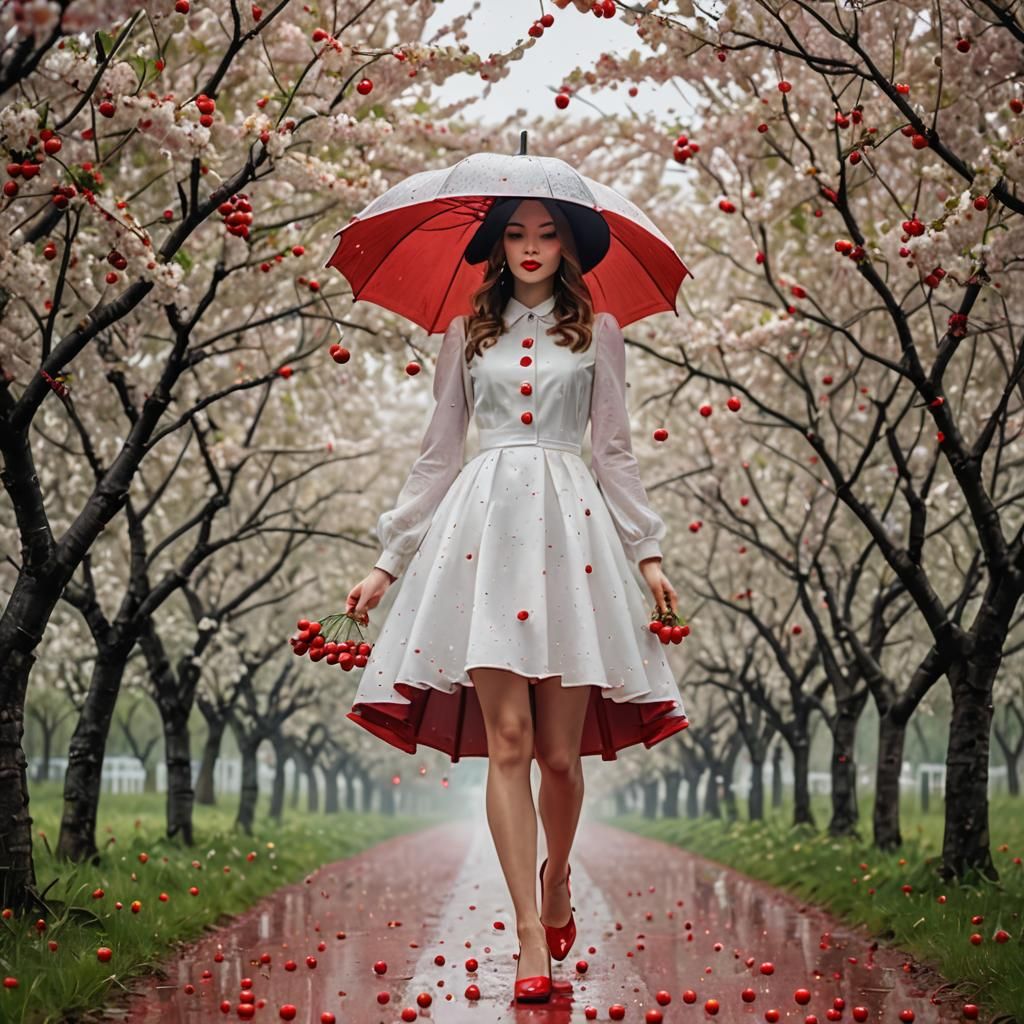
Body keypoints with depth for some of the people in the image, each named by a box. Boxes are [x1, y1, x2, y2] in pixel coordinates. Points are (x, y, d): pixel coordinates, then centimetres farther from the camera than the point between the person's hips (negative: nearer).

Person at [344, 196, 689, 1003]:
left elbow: (615, 452, 13)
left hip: (570, 525, 0)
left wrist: (648, 554, 5)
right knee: (507, 738, -10)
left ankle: (556, 878, 27)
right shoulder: (468, 334, 16)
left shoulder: (597, 333, 14)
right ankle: (532, 936, -8)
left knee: (560, 751, -3)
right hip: (484, 520, 0)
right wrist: (389, 560, 13)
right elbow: (439, 453, 16)